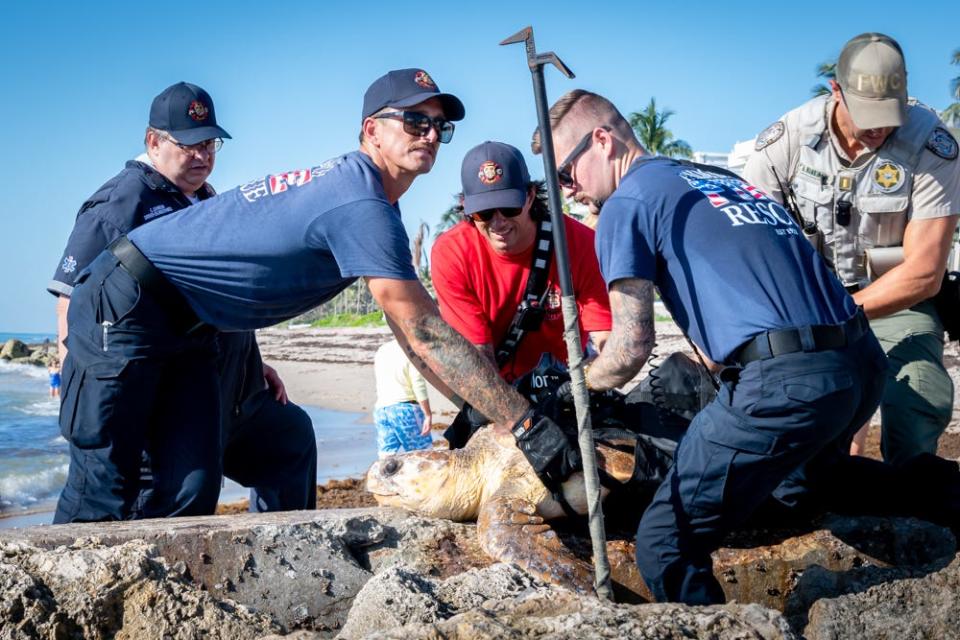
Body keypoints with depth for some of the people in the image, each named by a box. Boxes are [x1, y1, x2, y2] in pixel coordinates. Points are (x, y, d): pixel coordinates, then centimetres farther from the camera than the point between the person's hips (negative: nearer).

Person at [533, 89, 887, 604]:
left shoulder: (626, 204, 2)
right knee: (795, 485, 34)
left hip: (784, 382, -9)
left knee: (664, 547, -1)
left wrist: (574, 389, 18)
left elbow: (631, 348, -1)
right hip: (864, 363, 9)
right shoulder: (719, 177, 25)